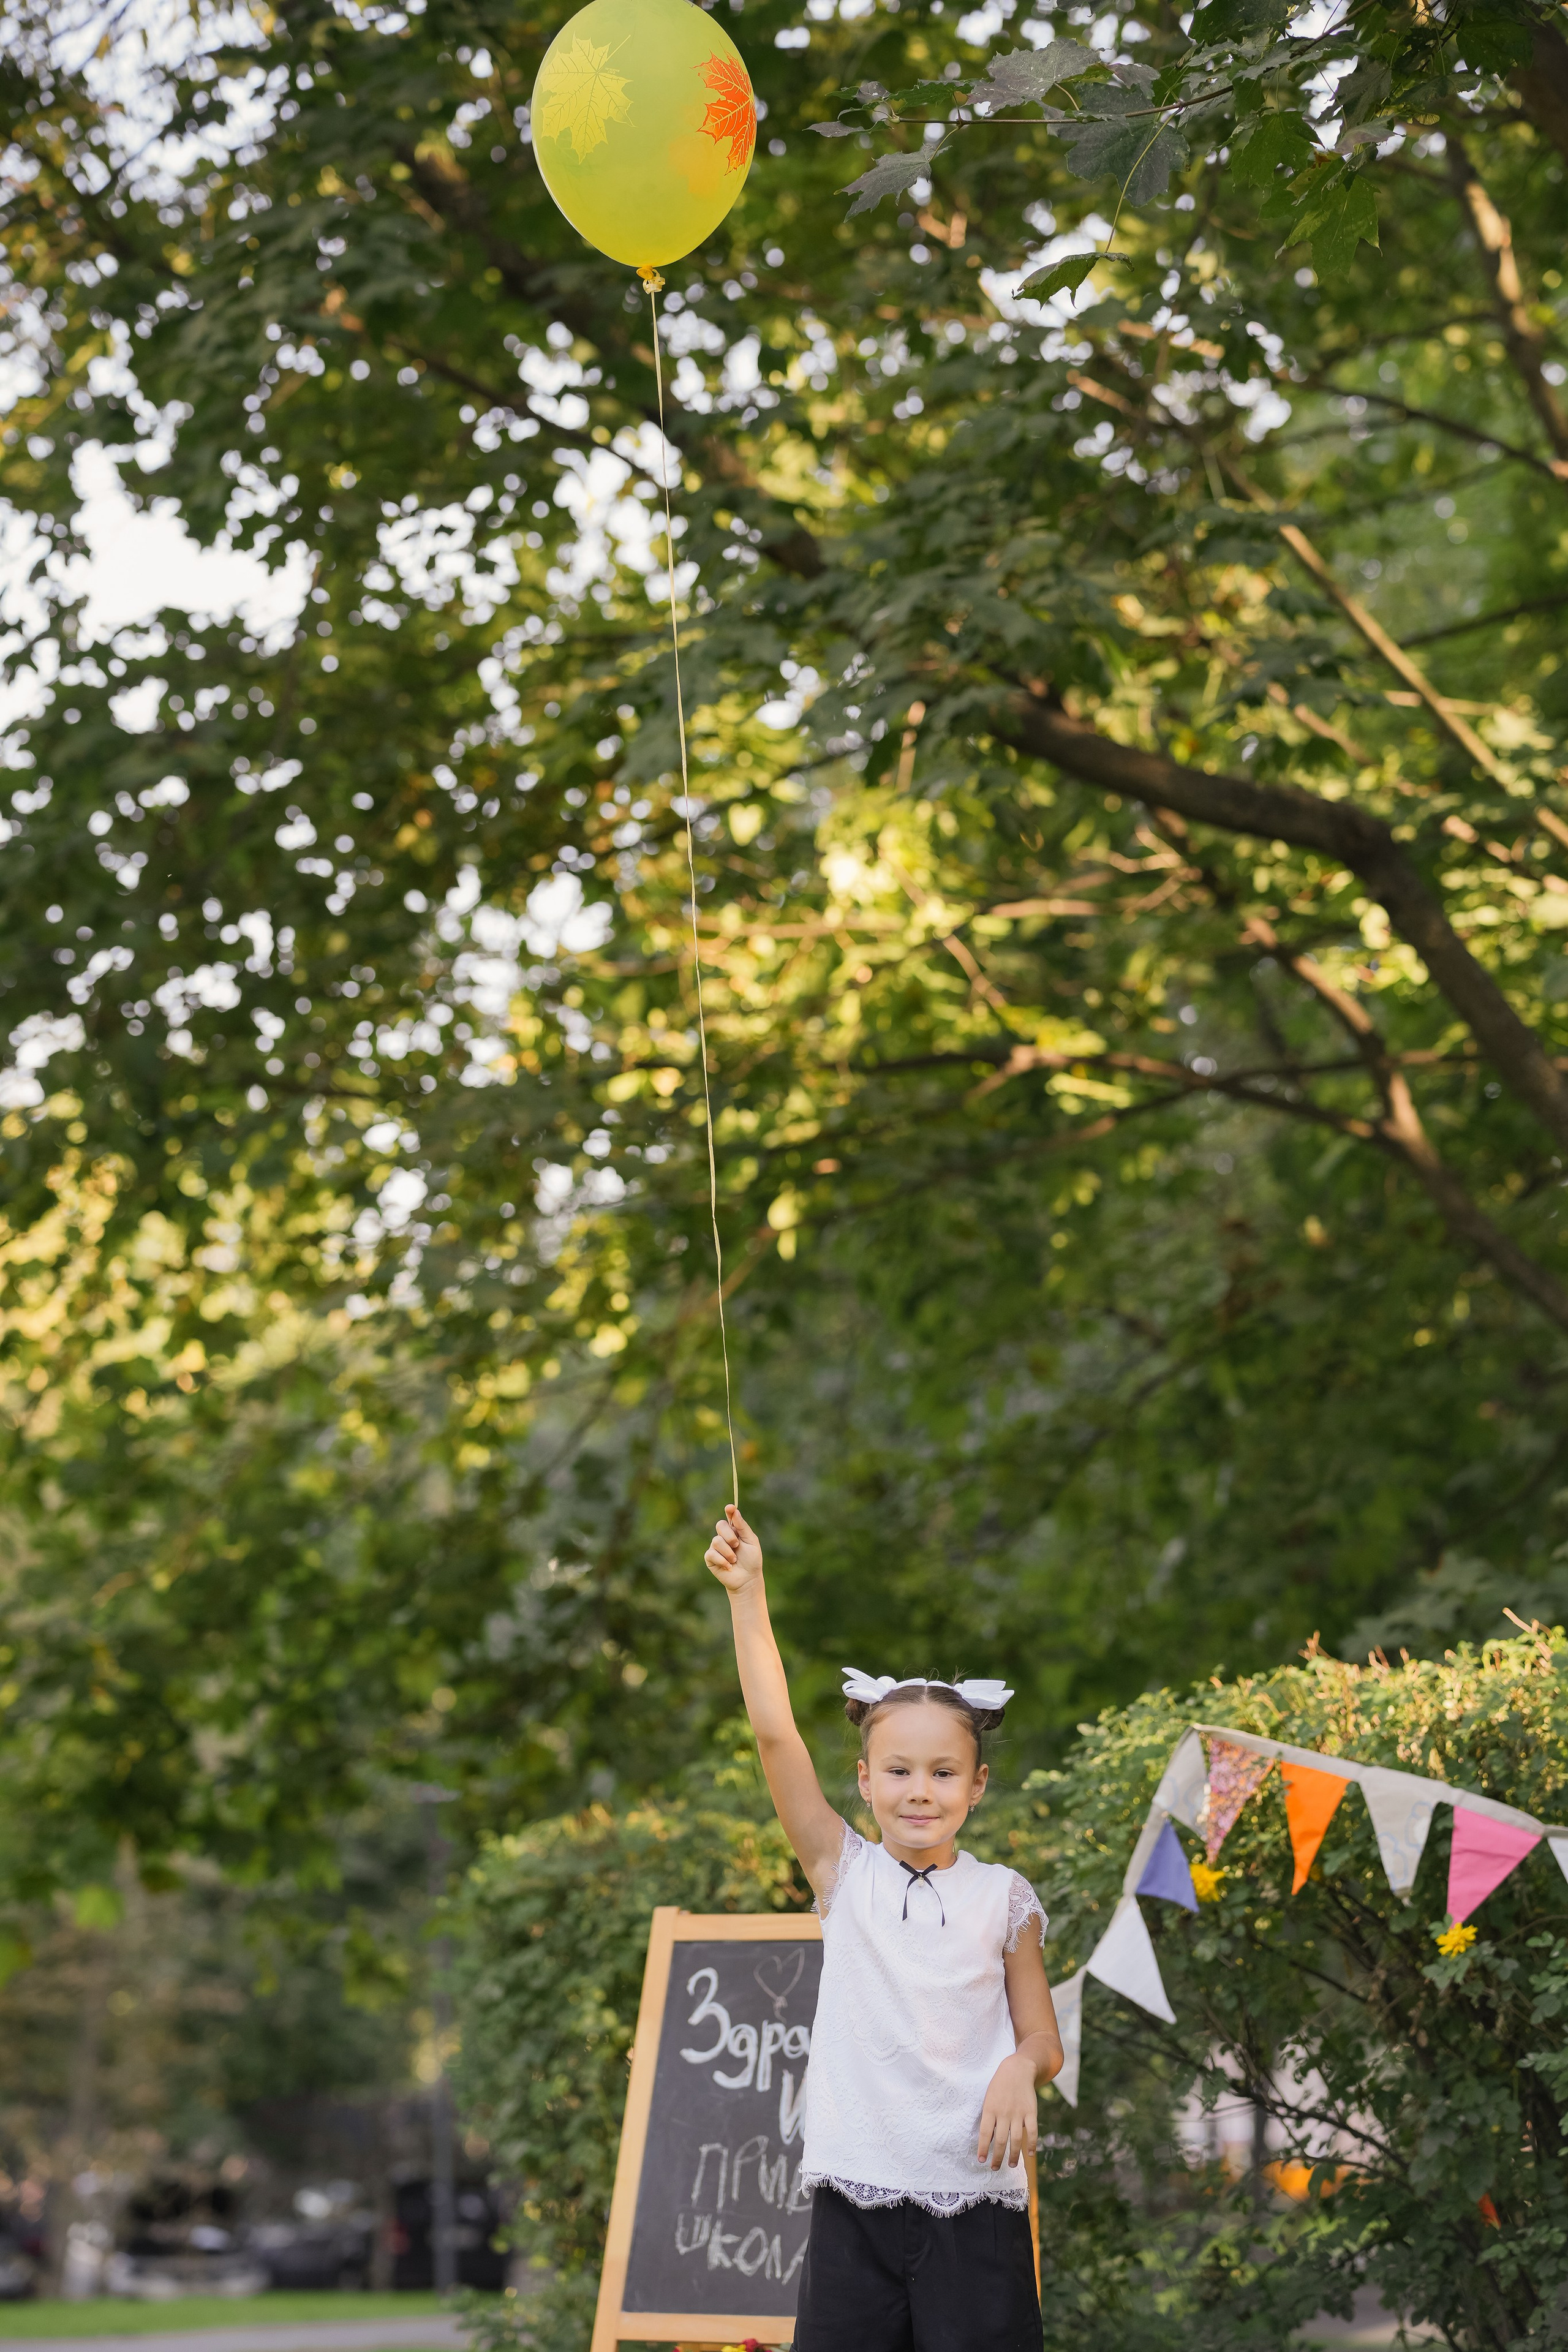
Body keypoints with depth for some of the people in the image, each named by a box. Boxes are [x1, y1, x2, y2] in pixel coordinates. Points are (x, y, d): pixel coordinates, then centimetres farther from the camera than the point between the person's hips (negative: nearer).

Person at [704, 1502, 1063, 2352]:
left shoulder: (1003, 1899, 6)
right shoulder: (845, 1874, 6)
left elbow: (1043, 2040, 10)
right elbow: (775, 1733, -2)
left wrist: (1020, 2068, -14)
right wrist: (747, 1593, -8)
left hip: (973, 2201, 0)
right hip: (856, 2195, 1)